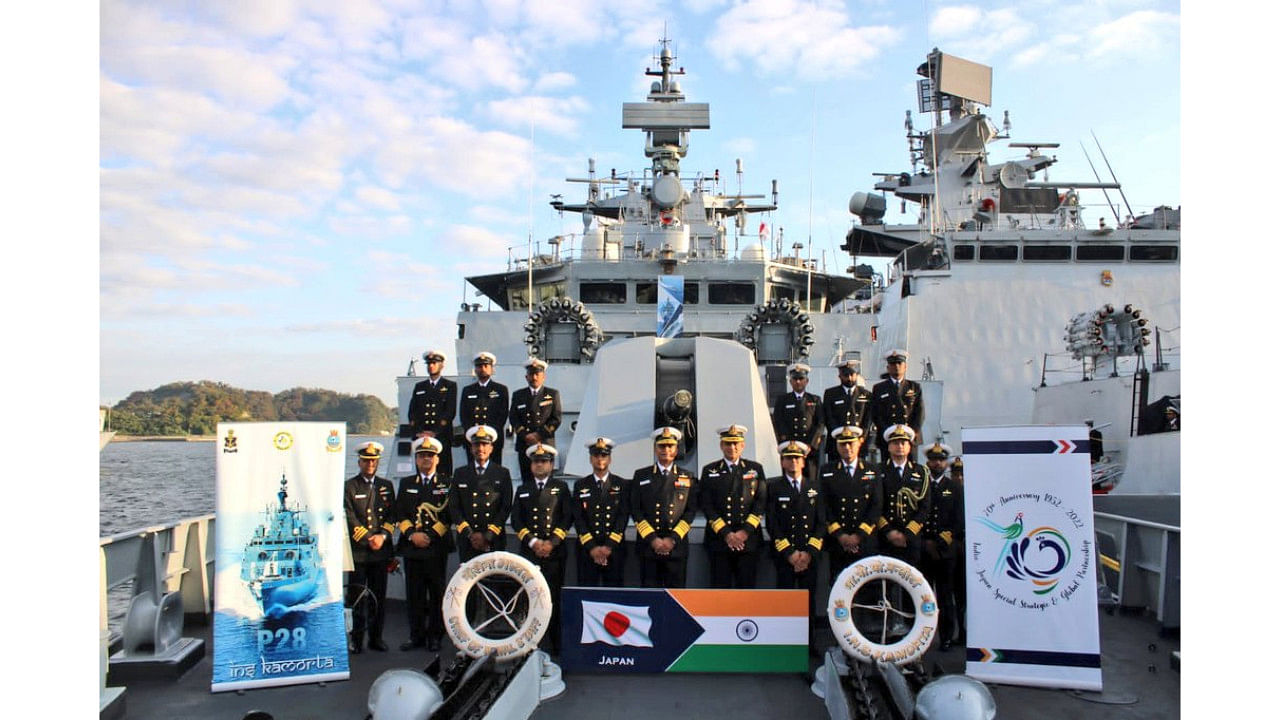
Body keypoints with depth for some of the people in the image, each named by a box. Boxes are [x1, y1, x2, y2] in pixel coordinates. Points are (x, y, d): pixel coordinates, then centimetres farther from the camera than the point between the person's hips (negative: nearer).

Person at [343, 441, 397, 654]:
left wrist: (382, 535, -8)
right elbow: (350, 519, -4)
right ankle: (356, 640, 6)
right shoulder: (349, 486, 4)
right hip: (357, 550, -3)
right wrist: (368, 538, -11)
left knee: (379, 596, 6)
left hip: (381, 549, 3)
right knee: (356, 597, -1)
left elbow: (392, 516, 9)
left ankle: (376, 638, 14)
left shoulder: (386, 486, 15)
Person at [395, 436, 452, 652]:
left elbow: (449, 514, -1)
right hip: (412, 546, 2)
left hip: (437, 546, -2)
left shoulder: (447, 483, 6)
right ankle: (416, 635, 15)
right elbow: (400, 513, 8)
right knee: (414, 593, 5)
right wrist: (412, 534, -8)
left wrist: (430, 536, -11)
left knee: (437, 593, 2)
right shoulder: (406, 483, 15)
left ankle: (435, 636, 10)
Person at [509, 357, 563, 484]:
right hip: (524, 445, 1)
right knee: (526, 481, 0)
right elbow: (514, 419, 6)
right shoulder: (518, 395, 13)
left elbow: (556, 420, 1)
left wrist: (539, 435, -10)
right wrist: (525, 436, -9)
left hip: (546, 445, -1)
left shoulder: (553, 394, 8)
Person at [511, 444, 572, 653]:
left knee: (554, 598, -3)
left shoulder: (561, 487, 10)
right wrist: (533, 542, -7)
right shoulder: (522, 490, 15)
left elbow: (567, 518, 2)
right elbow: (516, 521, 7)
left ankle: (556, 644, 4)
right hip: (529, 552, 2)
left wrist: (551, 542, -8)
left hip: (555, 552, -2)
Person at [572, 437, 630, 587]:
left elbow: (623, 517, -2)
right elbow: (578, 519, 1)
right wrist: (592, 547, -9)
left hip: (615, 550, 0)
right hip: (587, 550, 0)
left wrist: (609, 547, -10)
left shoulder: (623, 485, 5)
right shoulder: (580, 485, 8)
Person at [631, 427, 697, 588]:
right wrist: (653, 539, -8)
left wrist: (673, 539, -7)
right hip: (648, 546, 0)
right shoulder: (641, 475, 8)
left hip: (677, 547, 1)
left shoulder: (687, 477, 10)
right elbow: (636, 511, 2)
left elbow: (690, 511, 3)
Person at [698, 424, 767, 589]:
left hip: (749, 540, 1)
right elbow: (706, 505, 0)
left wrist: (745, 531, -8)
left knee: (746, 586, 1)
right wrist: (726, 534, -9)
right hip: (719, 539, -1)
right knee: (720, 587, 0)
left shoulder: (755, 469, 10)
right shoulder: (709, 471, 8)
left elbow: (761, 502, 2)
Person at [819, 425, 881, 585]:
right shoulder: (826, 471, 7)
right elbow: (824, 506, 1)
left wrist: (859, 535, -8)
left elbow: (876, 506, 1)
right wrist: (840, 535, -8)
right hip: (837, 542, 0)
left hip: (865, 543, 0)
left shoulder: (872, 472, 9)